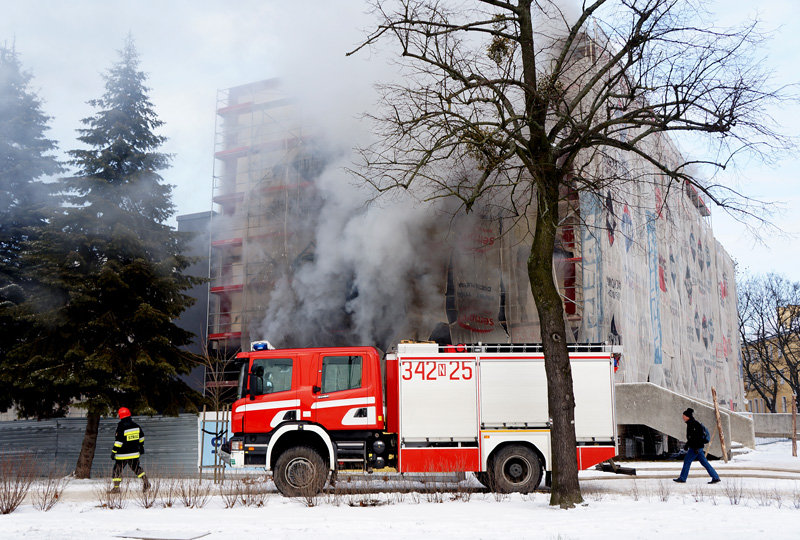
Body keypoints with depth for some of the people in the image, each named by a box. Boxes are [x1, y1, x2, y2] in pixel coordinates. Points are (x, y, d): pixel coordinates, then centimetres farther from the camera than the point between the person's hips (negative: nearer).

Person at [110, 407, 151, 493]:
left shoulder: (121, 428, -15)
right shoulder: (136, 425, 4)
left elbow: (118, 441, -19)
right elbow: (141, 437, 15)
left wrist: (114, 452, -13)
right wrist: (141, 447, 27)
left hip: (122, 454, -6)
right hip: (134, 453, 6)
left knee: (117, 470, 7)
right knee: (136, 468, 19)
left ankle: (116, 487, 6)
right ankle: (145, 481, 4)